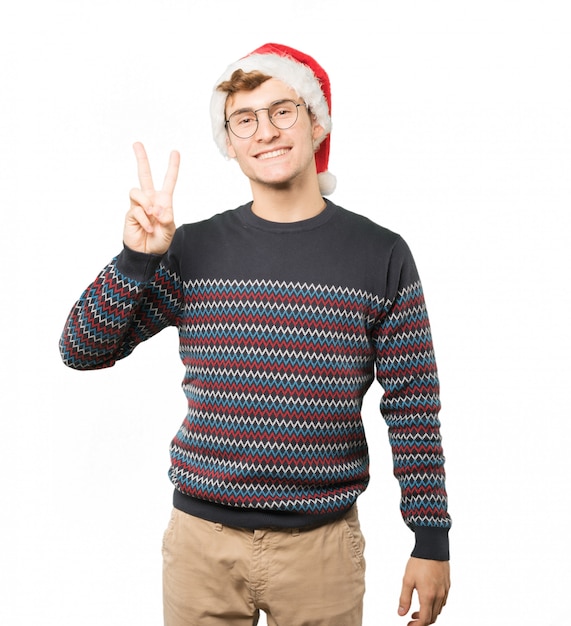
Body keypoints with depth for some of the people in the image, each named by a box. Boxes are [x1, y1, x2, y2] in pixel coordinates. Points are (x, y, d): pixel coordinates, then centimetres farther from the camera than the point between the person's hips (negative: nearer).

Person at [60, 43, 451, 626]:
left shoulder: (381, 255, -3)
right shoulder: (195, 249, 0)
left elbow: (413, 409, 0)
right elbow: (82, 350, 0)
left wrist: (432, 539, 1)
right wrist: (136, 259, -14)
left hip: (322, 543, -1)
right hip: (202, 537, 1)